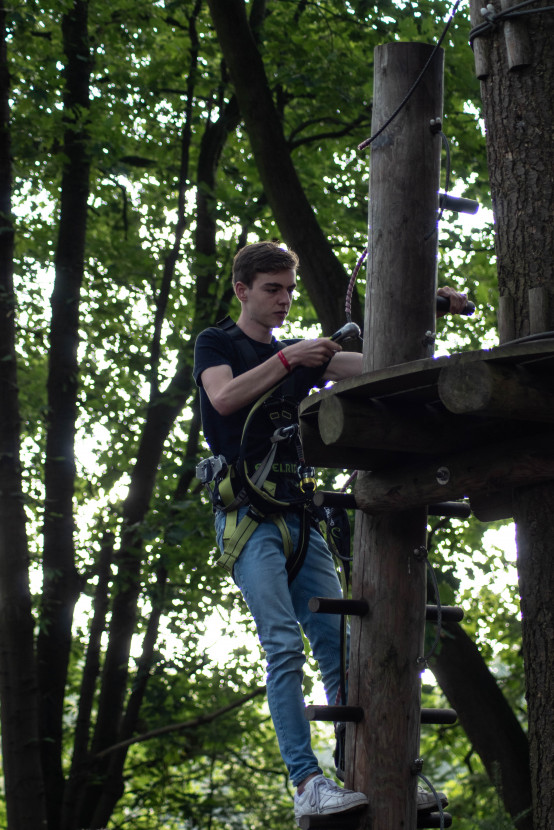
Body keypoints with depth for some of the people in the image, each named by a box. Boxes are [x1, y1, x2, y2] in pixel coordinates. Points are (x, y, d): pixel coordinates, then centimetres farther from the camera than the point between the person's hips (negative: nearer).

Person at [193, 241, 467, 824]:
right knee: (284, 647, -18)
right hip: (246, 512, -5)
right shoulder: (217, 344, 8)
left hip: (298, 514, 6)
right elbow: (224, 397, -13)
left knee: (337, 646, -4)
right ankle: (307, 785, -25)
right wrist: (286, 359, -19)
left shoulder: (301, 353, 22)